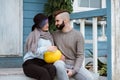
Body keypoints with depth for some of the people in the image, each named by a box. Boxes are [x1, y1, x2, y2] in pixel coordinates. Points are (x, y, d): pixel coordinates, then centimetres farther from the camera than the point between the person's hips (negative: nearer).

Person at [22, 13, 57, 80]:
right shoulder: (34, 34, -1)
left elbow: (52, 50, 17)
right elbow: (33, 52, -12)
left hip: (44, 62, 5)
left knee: (52, 68, -33)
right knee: (44, 73, -38)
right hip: (31, 62, -4)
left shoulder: (49, 36, 18)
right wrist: (47, 48, -18)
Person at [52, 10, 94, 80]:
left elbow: (80, 55, -4)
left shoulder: (78, 35, 0)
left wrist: (73, 71, -17)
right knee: (59, 64, -37)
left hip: (75, 65, 0)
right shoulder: (54, 35, 10)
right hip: (62, 66, 1)